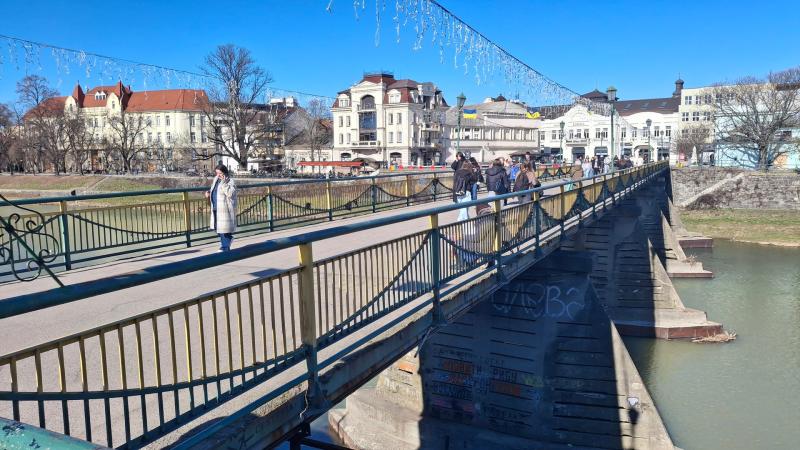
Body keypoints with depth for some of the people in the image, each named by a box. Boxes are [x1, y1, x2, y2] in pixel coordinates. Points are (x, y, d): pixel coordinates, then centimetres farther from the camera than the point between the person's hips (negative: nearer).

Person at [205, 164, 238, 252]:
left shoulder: (229, 182, -11)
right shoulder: (216, 179, 13)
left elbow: (230, 193, -26)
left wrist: (224, 182, -26)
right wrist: (209, 192, 8)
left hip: (225, 209, -8)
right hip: (216, 208, 8)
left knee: (224, 228, -4)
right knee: (217, 227, 14)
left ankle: (225, 247, 6)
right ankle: (229, 239, 36)